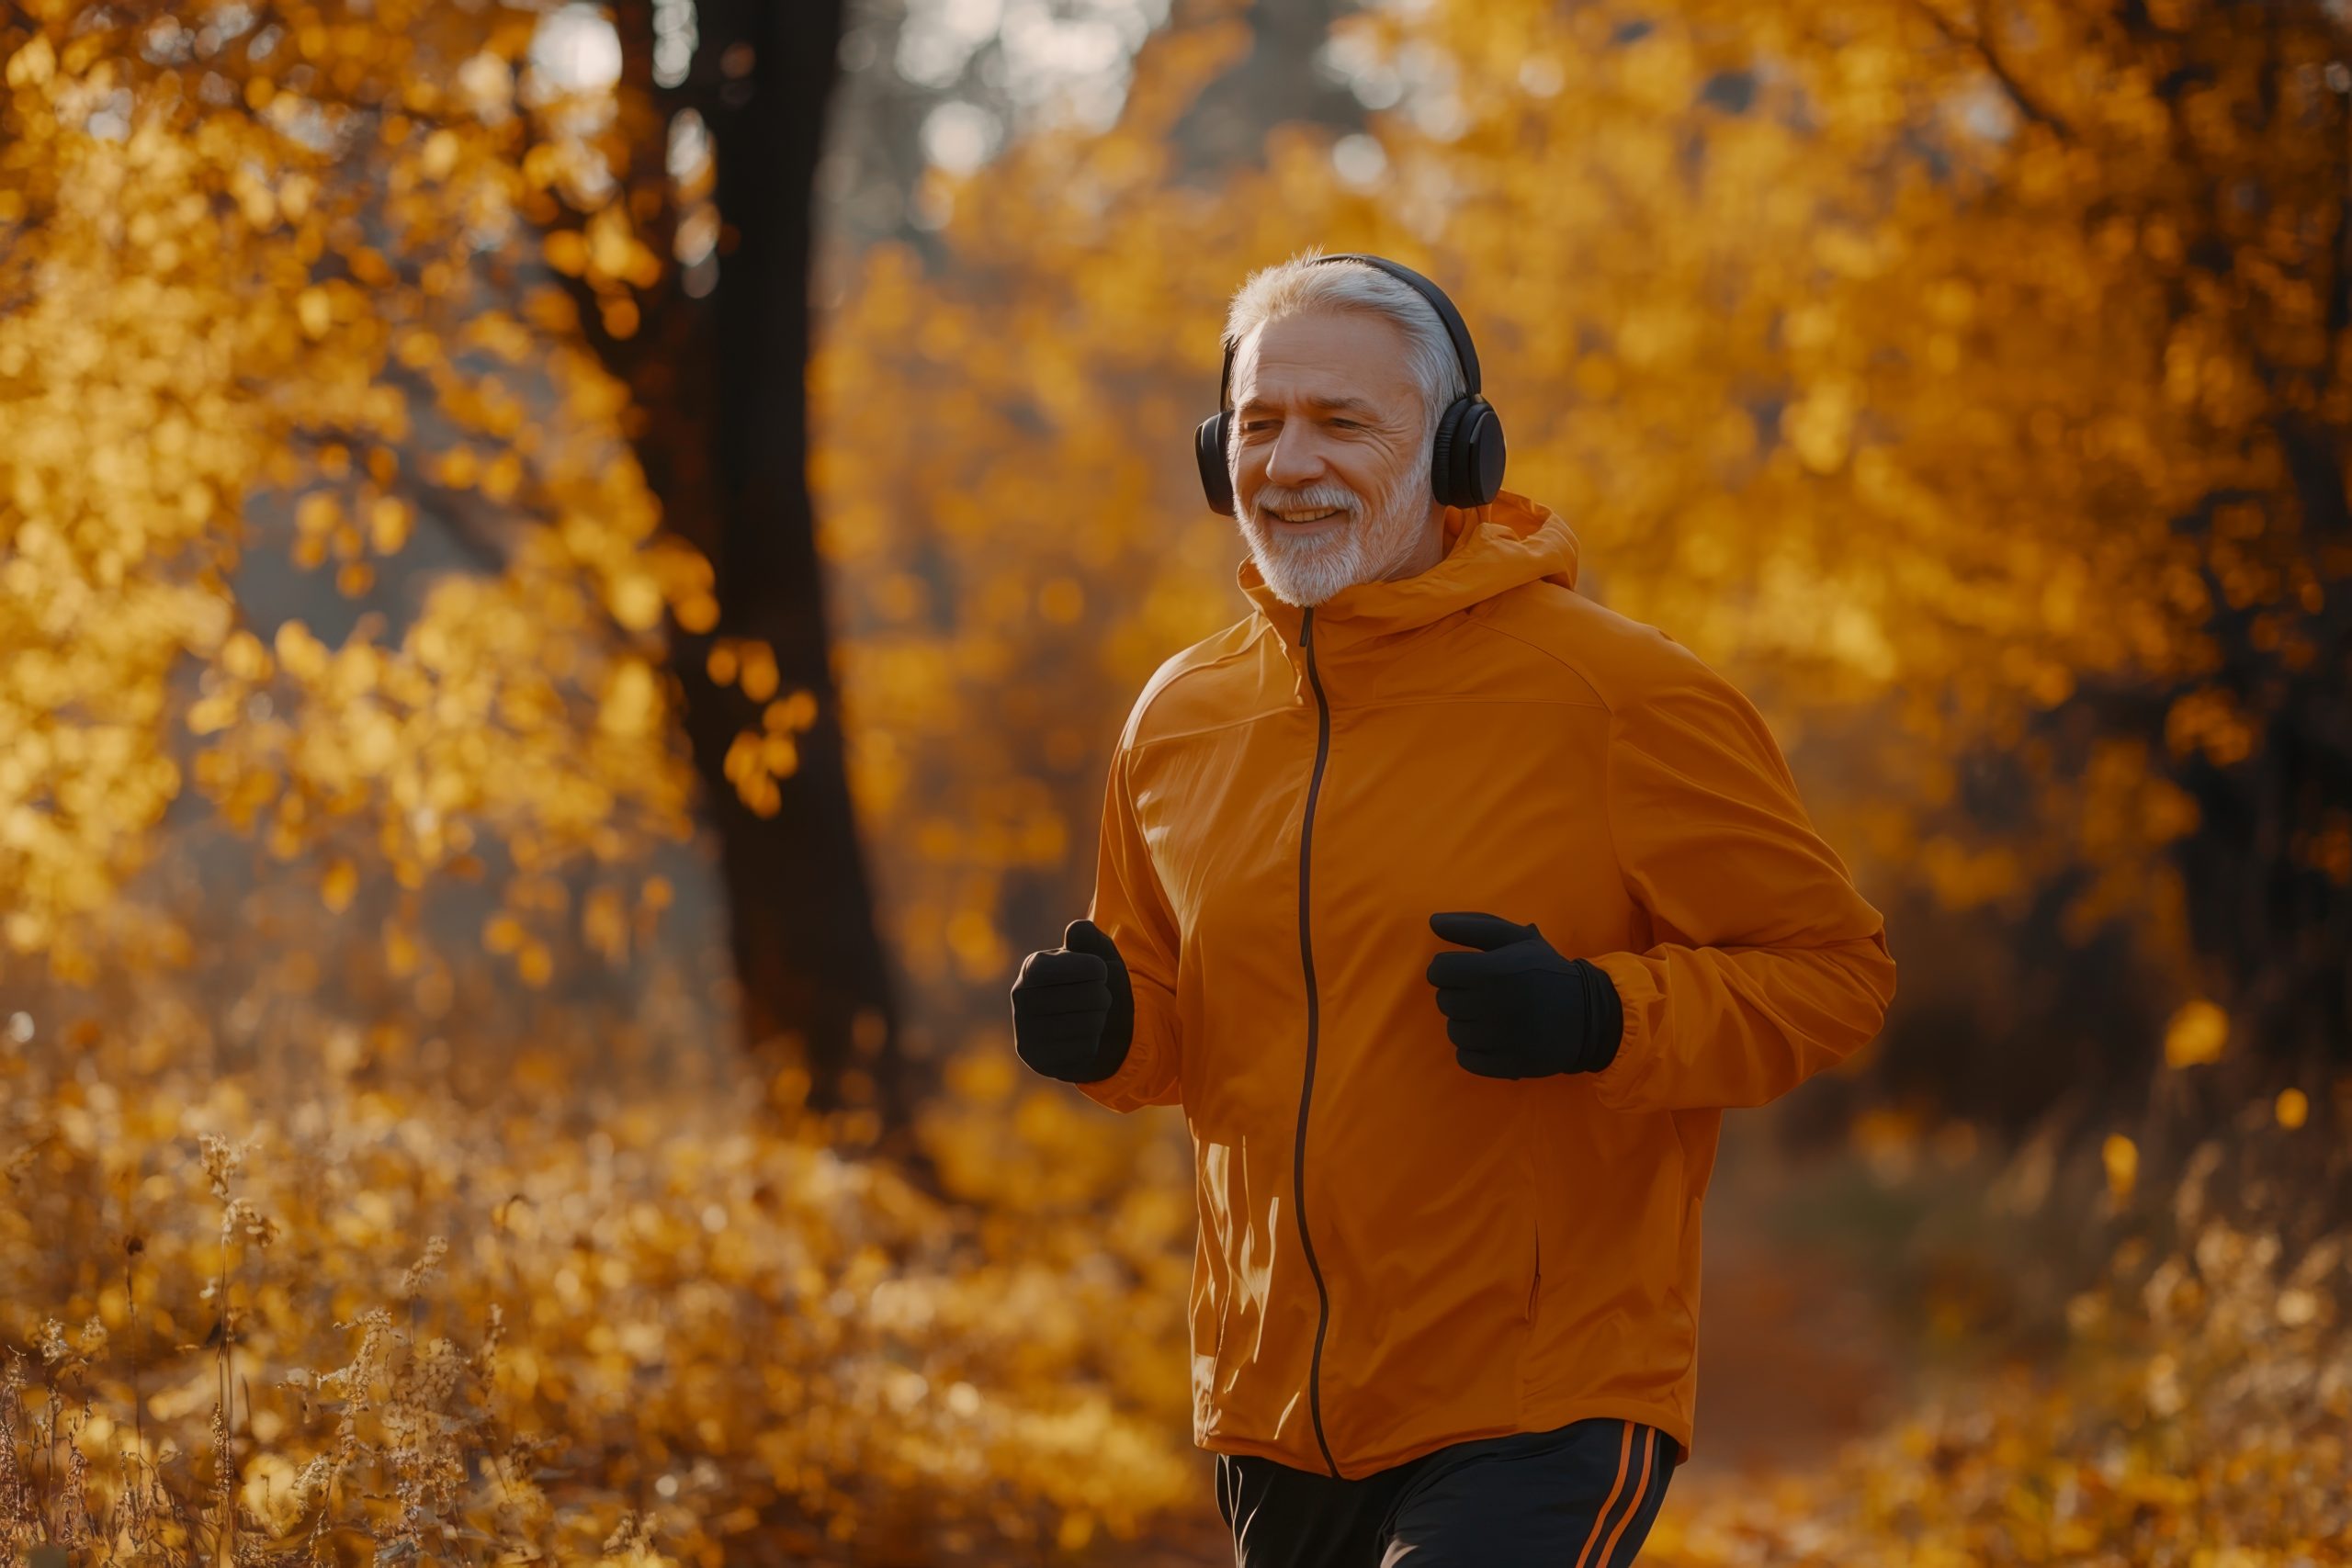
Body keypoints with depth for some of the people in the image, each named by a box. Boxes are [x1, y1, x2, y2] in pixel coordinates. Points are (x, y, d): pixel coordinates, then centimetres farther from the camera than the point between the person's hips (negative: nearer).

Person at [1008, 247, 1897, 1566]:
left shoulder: (1618, 696, -9)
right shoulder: (1178, 720, 7)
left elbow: (1836, 969, -5)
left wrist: (1598, 1019, -21)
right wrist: (1105, 1026, -2)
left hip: (1542, 1418, -6)